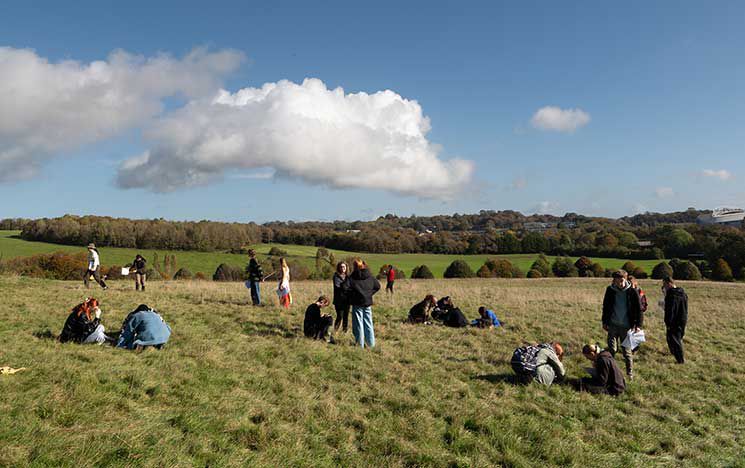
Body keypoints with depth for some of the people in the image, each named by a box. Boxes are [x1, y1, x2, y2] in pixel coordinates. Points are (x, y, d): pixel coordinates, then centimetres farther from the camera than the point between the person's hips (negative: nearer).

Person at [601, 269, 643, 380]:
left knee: (627, 350, 6)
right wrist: (605, 322, 10)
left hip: (626, 326, -2)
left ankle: (630, 373, 19)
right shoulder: (610, 290, 0)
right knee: (611, 349, 4)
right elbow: (605, 307, 11)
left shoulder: (632, 292, -7)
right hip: (613, 325, 2)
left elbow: (639, 309, -2)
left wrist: (638, 325, -9)